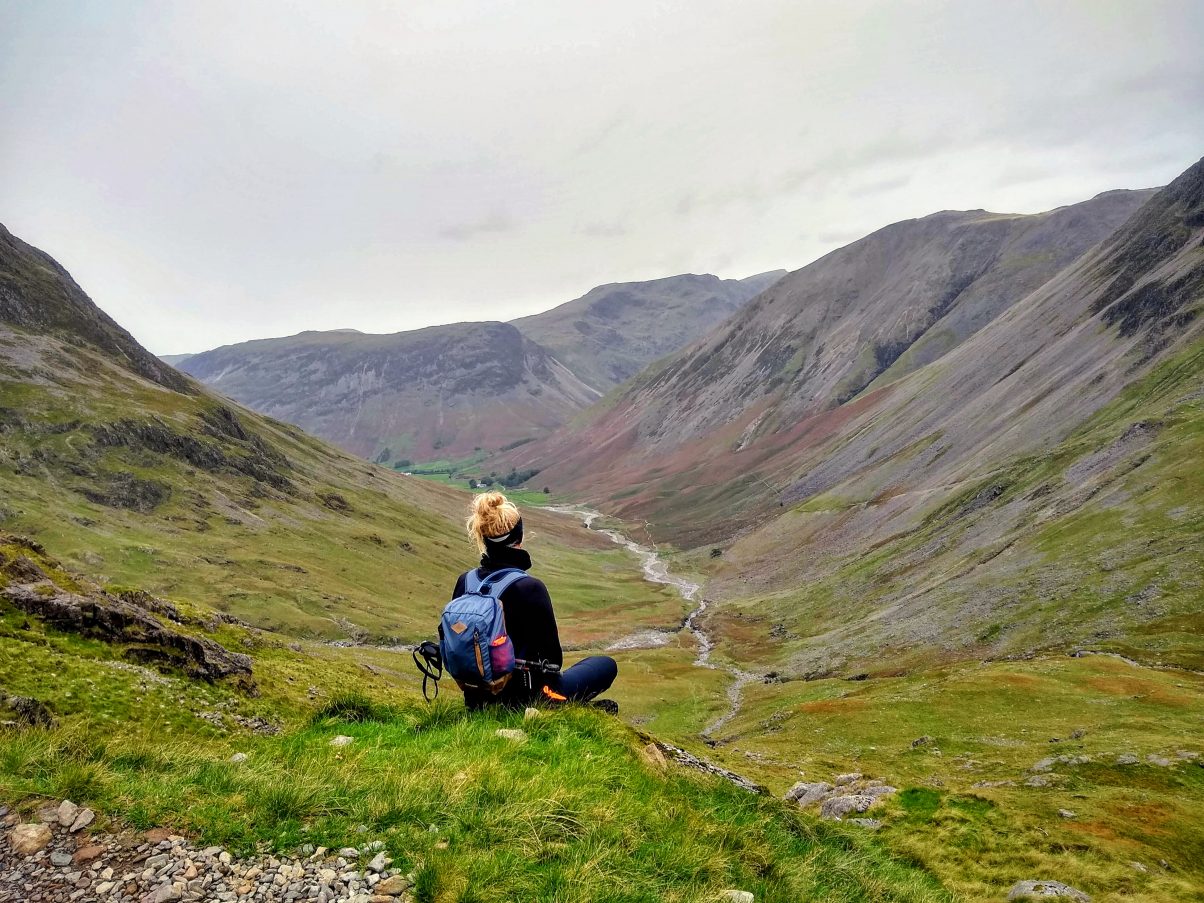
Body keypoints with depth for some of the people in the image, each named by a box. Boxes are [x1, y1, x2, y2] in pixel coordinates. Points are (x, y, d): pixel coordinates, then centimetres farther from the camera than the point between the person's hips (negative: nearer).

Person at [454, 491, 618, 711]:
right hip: (523, 698, -6)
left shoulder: (464, 582, -5)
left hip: (478, 700, 6)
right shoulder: (530, 587, -22)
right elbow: (552, 656, -14)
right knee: (606, 665, 12)